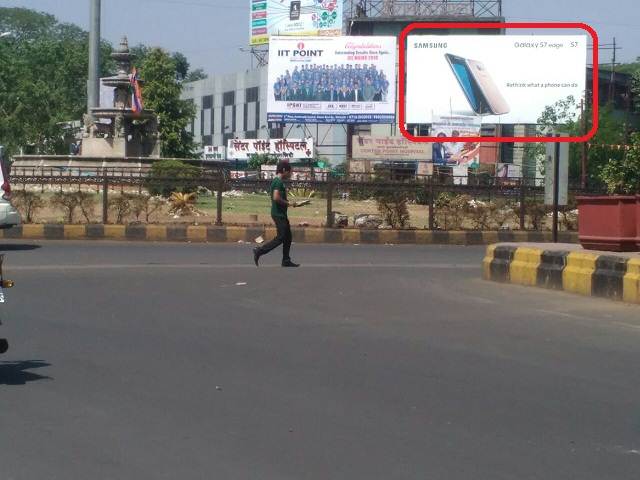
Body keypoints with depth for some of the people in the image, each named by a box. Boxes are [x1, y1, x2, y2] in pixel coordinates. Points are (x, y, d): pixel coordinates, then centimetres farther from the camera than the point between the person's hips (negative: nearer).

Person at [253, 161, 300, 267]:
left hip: (281, 214, 10)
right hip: (278, 214, -10)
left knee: (287, 237, 11)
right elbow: (276, 197, -27)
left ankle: (286, 261, 14)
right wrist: (288, 203, -15)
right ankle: (259, 251, -5)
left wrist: (287, 203, 15)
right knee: (280, 238, -9)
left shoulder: (277, 181, 14)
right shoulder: (278, 182, -16)